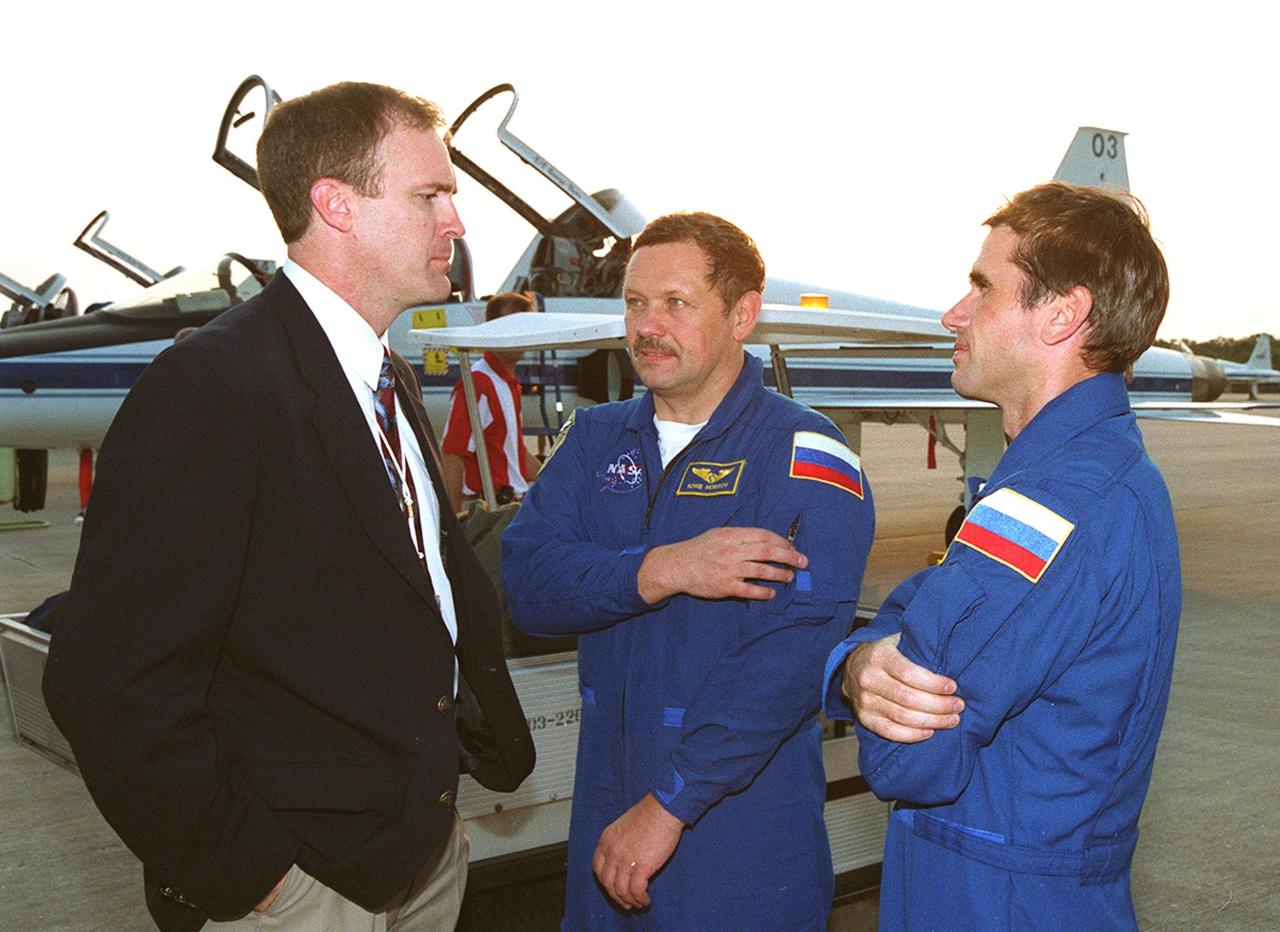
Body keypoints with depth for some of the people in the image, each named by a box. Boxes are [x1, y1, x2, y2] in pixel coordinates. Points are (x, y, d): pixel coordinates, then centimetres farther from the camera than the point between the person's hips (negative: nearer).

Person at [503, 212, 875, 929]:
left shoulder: (805, 460, -12)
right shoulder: (595, 439, 5)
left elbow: (793, 654, -22)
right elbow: (525, 581, -8)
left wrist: (667, 805, -23)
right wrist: (661, 571, -24)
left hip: (743, 830, -4)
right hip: (605, 807, 5)